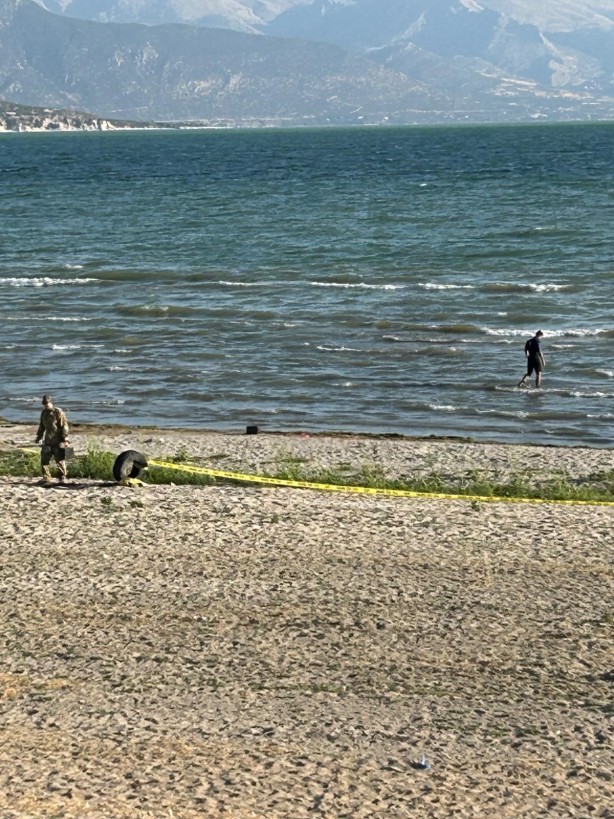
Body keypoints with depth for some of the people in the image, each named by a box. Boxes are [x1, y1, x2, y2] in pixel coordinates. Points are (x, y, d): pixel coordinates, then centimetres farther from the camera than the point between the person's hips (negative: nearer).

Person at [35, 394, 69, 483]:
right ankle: (46, 479, 11)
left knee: (60, 459, -3)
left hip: (58, 442, -7)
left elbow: (64, 426, -13)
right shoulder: (44, 413, 11)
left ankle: (62, 476, 12)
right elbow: (42, 426, 24)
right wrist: (39, 437, 21)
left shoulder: (58, 412, -11)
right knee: (44, 459, 4)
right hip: (48, 441, 7)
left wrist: (65, 439, -16)